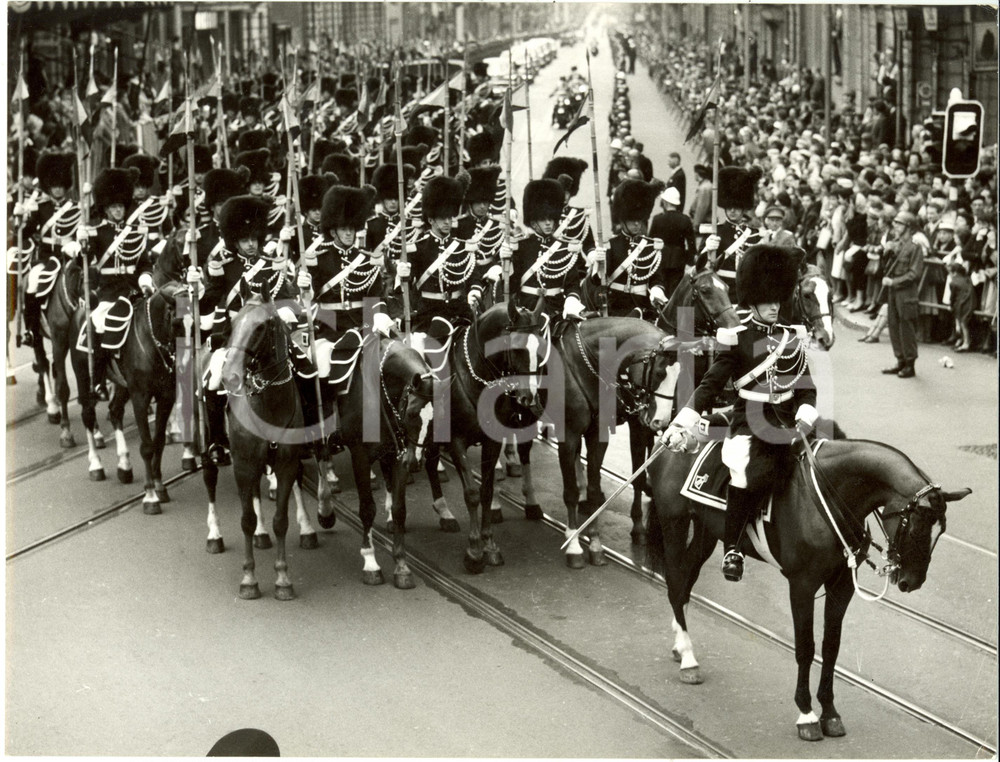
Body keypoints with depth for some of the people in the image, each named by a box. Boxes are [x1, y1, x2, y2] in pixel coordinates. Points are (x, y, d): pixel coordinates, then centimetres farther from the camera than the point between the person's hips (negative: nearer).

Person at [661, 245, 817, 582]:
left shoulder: (792, 337, 9)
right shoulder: (737, 339, -2)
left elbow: (805, 385, 8)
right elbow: (711, 384, -7)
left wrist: (806, 416, -12)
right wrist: (681, 424, -17)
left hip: (787, 423, 5)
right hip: (750, 423, -5)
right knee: (749, 474, -22)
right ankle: (732, 549, -6)